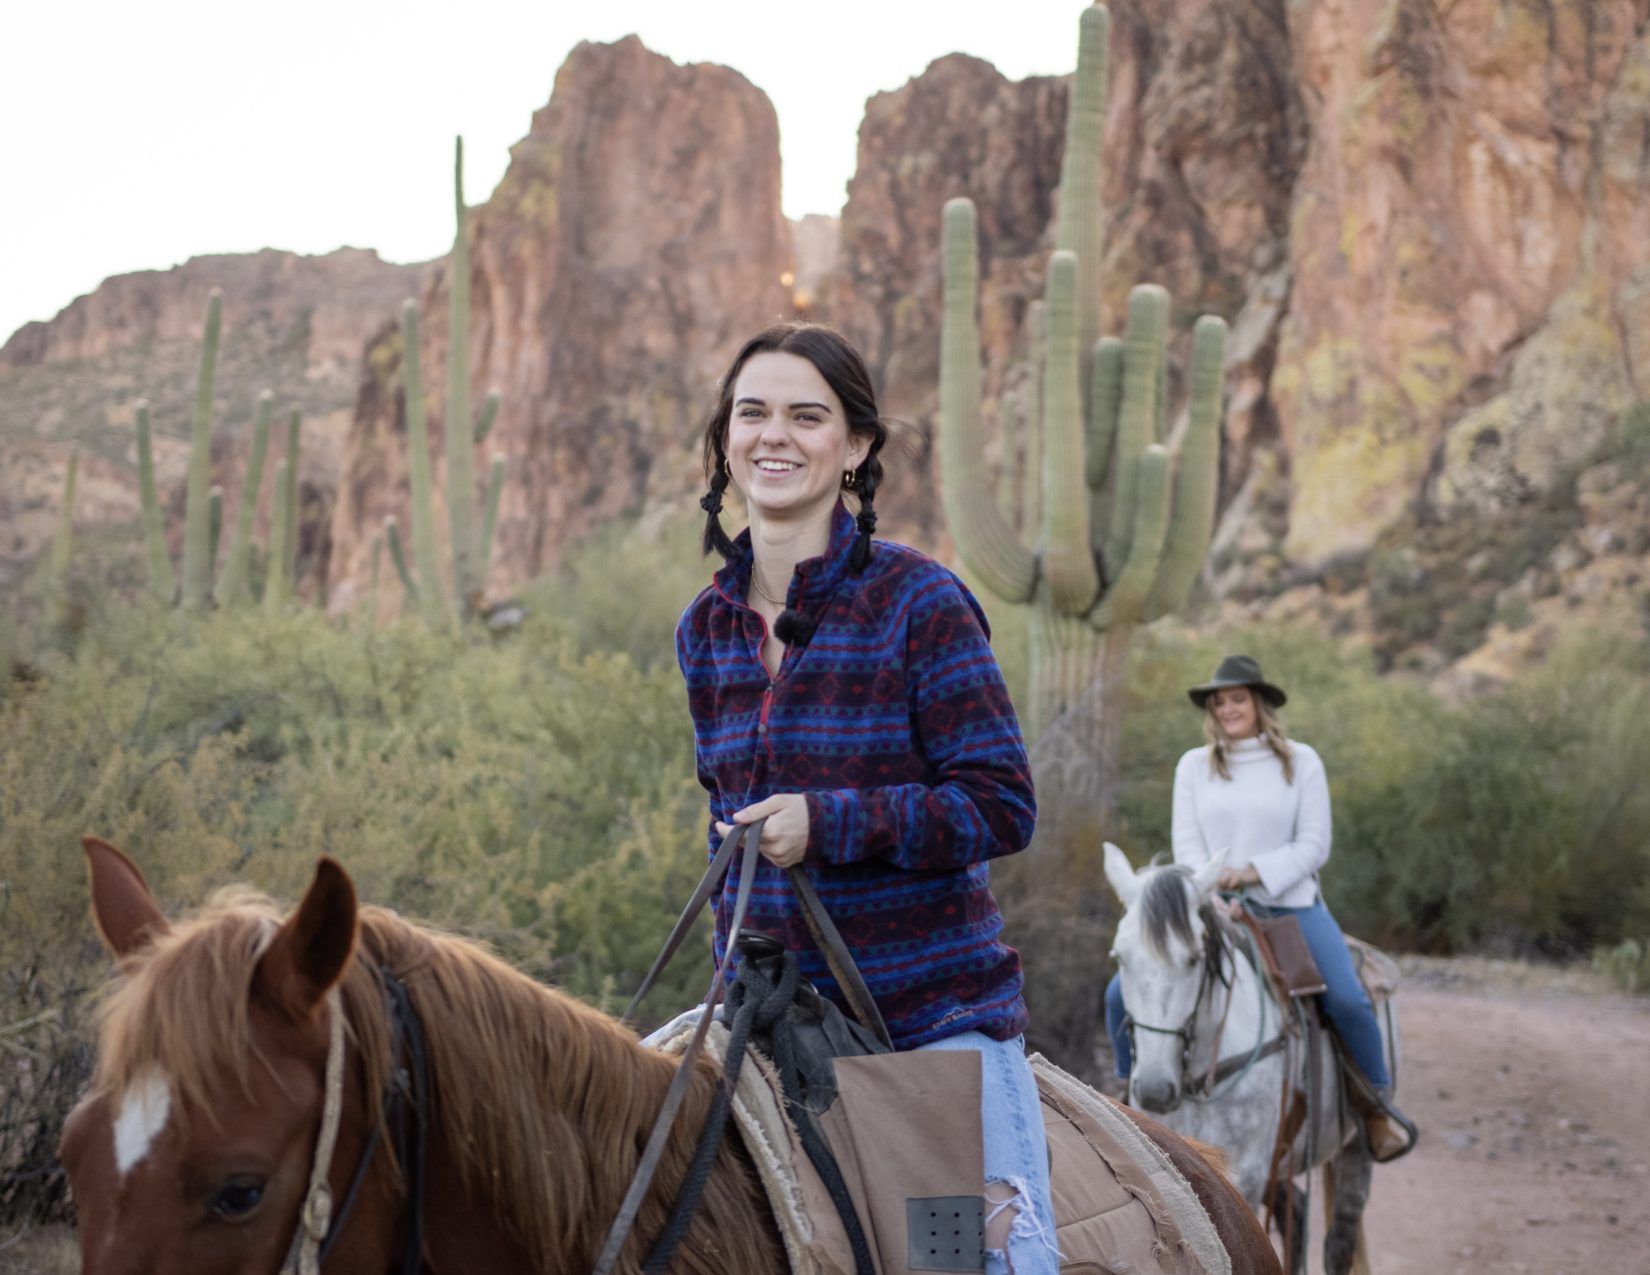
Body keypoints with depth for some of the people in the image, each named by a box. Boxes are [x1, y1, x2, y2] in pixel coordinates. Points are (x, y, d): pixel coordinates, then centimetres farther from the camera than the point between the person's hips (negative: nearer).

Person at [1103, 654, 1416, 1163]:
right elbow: (1186, 844, 1)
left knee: (1348, 1000, -26)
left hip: (1290, 905, -2)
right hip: (1213, 909, 2)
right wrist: (1212, 895, -17)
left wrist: (1253, 871, -18)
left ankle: (1378, 1103, -2)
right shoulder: (1194, 767, 8)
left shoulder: (1301, 761, 2)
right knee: (1122, 992, -13)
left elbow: (1313, 847, -3)